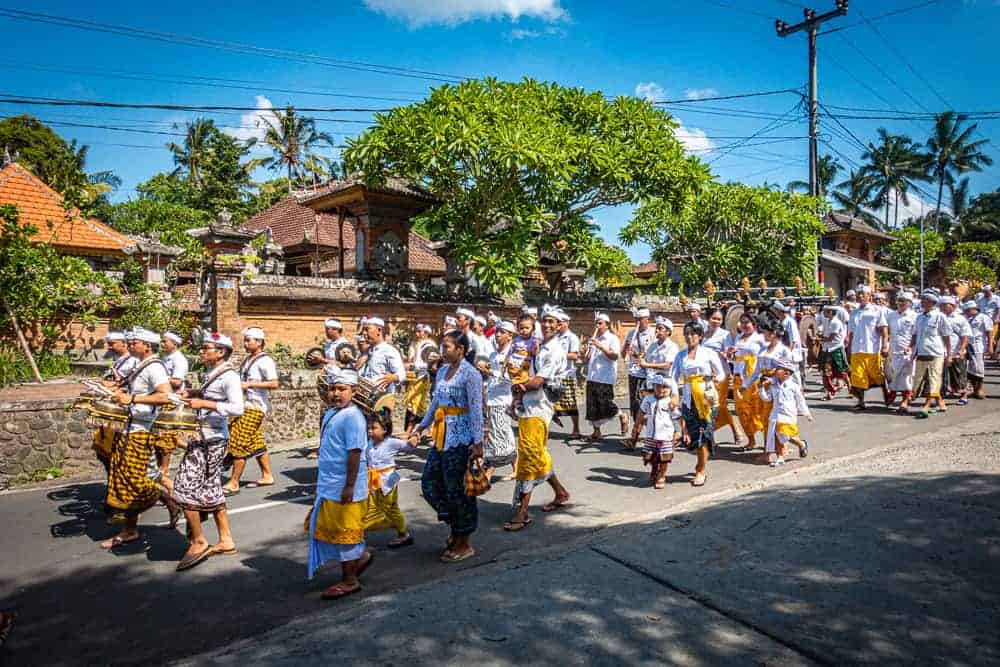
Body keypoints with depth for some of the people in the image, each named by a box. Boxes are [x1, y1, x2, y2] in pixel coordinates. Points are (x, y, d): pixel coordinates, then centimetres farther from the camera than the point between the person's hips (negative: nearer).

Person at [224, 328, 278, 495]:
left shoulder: (265, 361, -13)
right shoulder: (248, 358, 15)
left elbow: (274, 384, -21)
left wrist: (249, 384, -23)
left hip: (255, 407, -9)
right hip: (245, 405, 9)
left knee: (238, 444, -7)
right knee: (256, 443, 13)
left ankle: (233, 483, 0)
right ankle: (267, 476, 23)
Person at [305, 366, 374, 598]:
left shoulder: (352, 417, -19)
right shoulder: (331, 414, 9)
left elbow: (354, 453, -23)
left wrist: (349, 486, -24)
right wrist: (322, 481, 22)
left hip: (343, 489, -10)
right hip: (328, 486, 10)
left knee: (343, 533, 3)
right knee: (322, 527, 18)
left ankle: (349, 581, 19)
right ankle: (360, 555, 35)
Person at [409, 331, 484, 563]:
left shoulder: (470, 374, -12)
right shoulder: (442, 371, 12)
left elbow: (476, 410, -15)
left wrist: (478, 442, -19)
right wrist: (420, 427, 22)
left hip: (461, 439, -8)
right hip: (441, 437, 8)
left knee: (457, 489, 1)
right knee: (429, 483, 9)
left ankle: (465, 544, 18)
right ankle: (455, 527, 28)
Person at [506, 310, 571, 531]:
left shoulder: (555, 352, -12)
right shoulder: (540, 347, 14)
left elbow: (537, 382, -18)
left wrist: (519, 387, -2)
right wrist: (522, 386, -8)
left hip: (537, 411, -9)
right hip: (527, 408, 9)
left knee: (529, 460, -8)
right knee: (538, 457, 18)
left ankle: (522, 513, -3)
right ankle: (561, 494, 34)